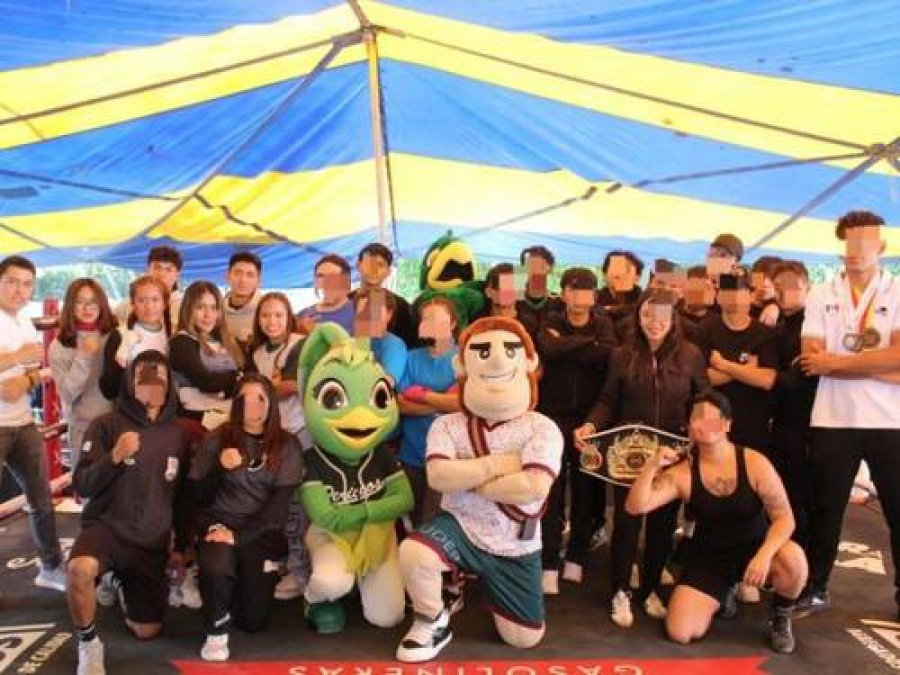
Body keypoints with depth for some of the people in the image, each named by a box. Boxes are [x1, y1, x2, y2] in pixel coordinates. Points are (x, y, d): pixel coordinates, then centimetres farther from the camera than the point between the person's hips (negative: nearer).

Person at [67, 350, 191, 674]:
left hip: (153, 542, 4)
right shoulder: (107, 425, -6)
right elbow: (83, 486, -11)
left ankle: (123, 585, 39)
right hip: (106, 527, -3)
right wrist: (115, 456, -27)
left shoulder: (177, 433, 4)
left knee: (146, 631, 6)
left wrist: (180, 546, 12)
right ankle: (88, 643, -9)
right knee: (80, 569, -38)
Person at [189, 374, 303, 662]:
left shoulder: (287, 445, -2)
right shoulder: (217, 439, -1)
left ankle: (240, 582, 36)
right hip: (219, 523, -1)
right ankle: (216, 631, -7)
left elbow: (279, 503, -9)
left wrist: (239, 536, -20)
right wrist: (219, 467, -20)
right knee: (216, 568, -36)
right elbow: (198, 498, -2)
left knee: (254, 620, 3)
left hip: (261, 532, 1)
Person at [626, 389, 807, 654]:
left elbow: (784, 517, -14)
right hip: (709, 555, 1)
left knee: (793, 560, -36)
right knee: (680, 633, -14)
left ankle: (781, 618, -1)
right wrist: (652, 466, -32)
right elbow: (635, 507, -18)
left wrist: (764, 555, -31)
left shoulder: (755, 463, -15)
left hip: (754, 547, -1)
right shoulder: (682, 473, -12)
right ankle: (721, 594, 21)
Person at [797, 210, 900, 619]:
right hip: (833, 420, 1)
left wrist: (836, 361, -12)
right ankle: (815, 589, 24)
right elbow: (813, 360, -8)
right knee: (825, 509, 10)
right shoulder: (821, 296, 4)